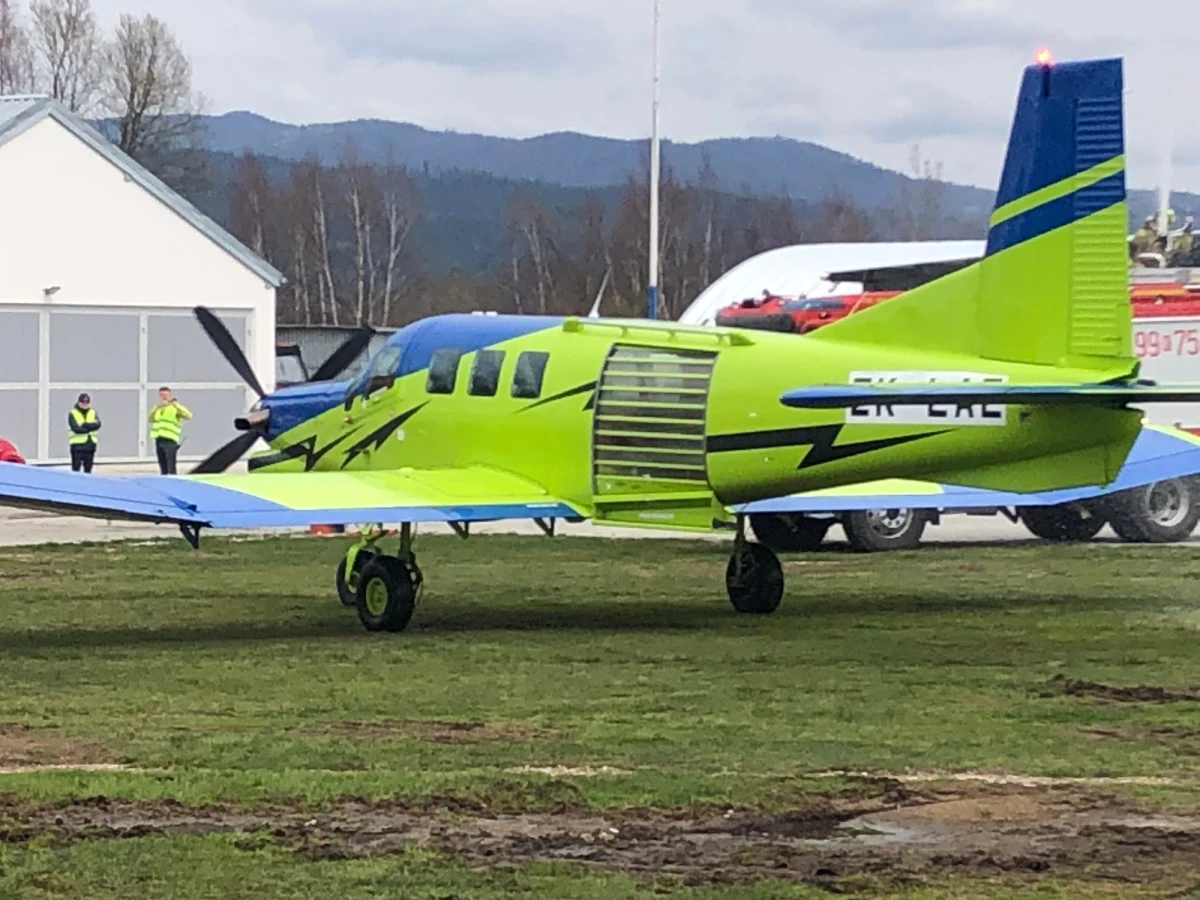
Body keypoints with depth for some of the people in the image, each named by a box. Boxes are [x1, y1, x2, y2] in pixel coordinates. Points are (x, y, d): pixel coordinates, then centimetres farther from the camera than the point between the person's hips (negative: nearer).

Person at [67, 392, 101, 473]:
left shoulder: (93, 413, 10)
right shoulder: (73, 414, -3)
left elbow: (97, 424, -9)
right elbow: (75, 428, -17)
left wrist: (85, 425, -19)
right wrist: (90, 428, -11)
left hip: (90, 444, 5)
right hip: (77, 445, -5)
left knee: (88, 469, 11)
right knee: (76, 469, -7)